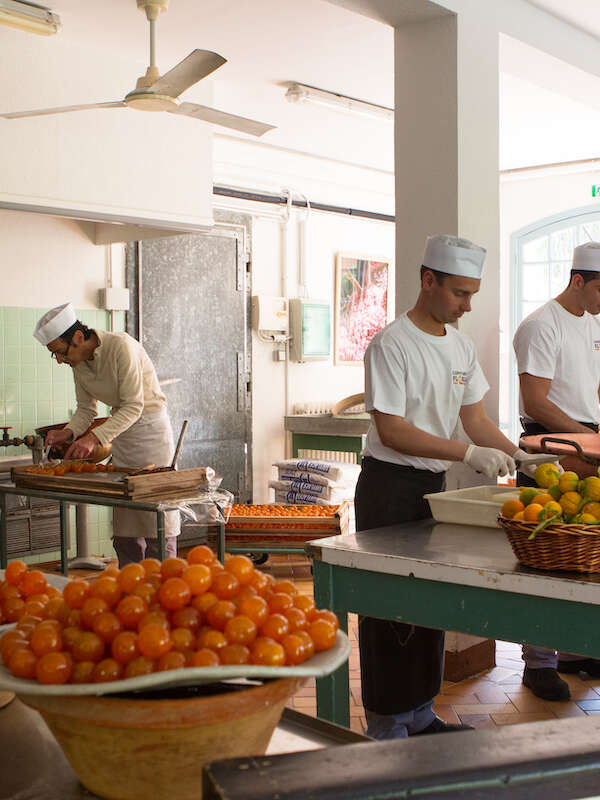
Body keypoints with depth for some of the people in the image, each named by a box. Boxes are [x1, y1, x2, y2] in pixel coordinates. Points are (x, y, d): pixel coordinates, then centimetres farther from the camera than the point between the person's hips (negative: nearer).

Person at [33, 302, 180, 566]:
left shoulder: (121, 346, -23)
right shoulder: (78, 361, -1)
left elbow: (134, 406, -25)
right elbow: (86, 408, 9)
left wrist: (94, 437, -32)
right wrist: (69, 432, -11)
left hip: (151, 427, -7)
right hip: (121, 429, 7)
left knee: (155, 513, -6)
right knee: (123, 522, 7)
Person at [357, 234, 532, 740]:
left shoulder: (461, 346, 10)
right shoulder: (391, 345, -15)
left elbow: (475, 418, 12)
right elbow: (391, 431, -21)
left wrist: (518, 457, -3)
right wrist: (470, 453, -23)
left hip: (435, 486, 8)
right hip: (390, 489, -8)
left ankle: (420, 715, 26)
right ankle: (386, 725, 11)